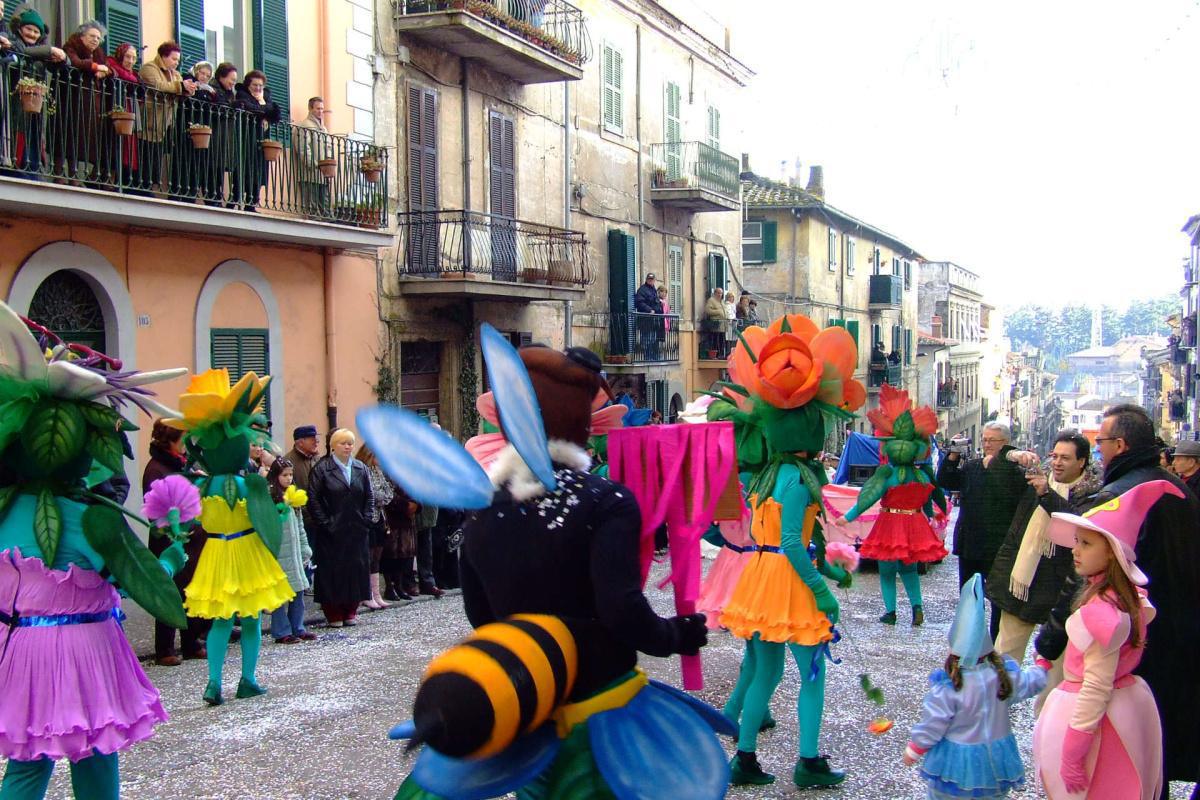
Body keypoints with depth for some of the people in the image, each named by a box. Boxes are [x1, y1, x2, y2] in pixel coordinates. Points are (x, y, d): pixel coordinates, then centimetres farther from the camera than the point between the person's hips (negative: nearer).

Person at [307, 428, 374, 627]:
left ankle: (351, 611, 15)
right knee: (332, 570, -1)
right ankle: (333, 613, 6)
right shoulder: (321, 469, -4)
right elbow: (313, 499, -7)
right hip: (331, 532, -4)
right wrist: (325, 523, -12)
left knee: (356, 568, 5)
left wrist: (366, 519, 1)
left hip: (357, 530, 4)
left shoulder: (360, 468, 10)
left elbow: (369, 496, 12)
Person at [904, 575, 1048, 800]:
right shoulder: (1006, 674, -12)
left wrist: (913, 751, -1)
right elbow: (1029, 684, 8)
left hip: (955, 763, -4)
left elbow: (932, 724, -17)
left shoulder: (947, 686, -24)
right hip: (994, 762, 4)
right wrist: (1042, 665, 30)